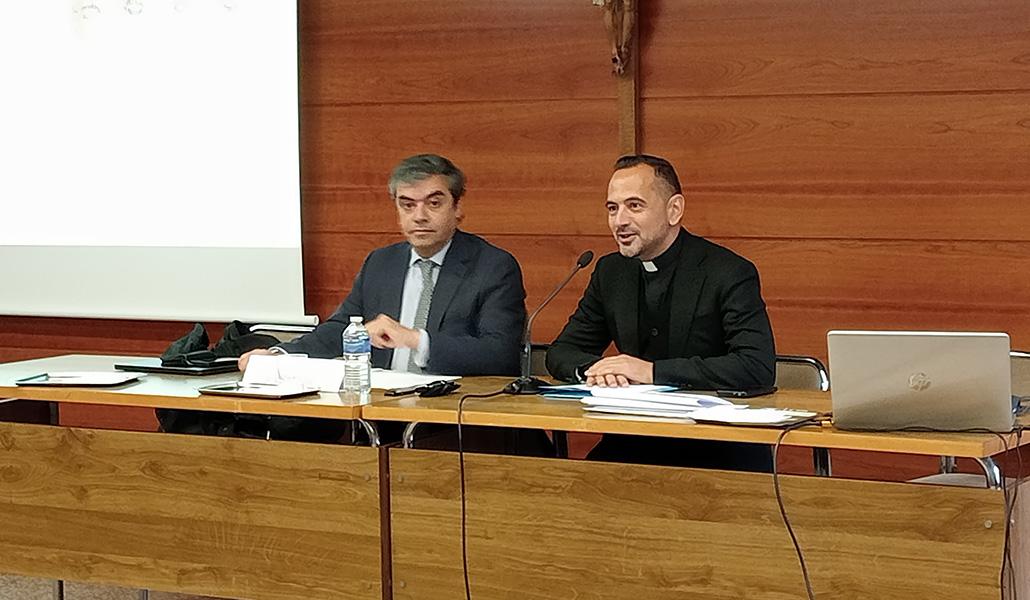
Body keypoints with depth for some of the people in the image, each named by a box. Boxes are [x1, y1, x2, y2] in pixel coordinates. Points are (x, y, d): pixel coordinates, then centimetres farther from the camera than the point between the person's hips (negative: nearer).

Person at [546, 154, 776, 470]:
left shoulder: (730, 274, -9)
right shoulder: (610, 272, 10)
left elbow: (758, 367, -20)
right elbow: (562, 352, 14)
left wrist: (653, 370, -23)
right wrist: (592, 369, -12)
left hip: (722, 449, -4)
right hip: (638, 441, 4)